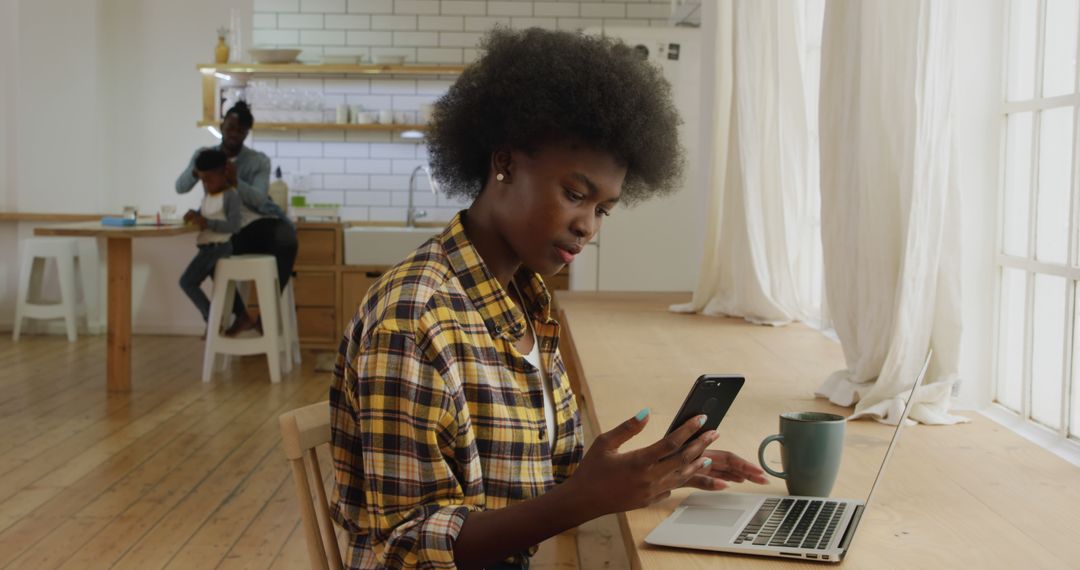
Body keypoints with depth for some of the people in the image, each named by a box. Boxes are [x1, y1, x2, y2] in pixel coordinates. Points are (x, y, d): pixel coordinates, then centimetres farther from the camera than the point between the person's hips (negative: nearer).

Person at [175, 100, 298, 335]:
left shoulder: (259, 161, -2)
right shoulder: (204, 155, 6)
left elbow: (259, 199, -16)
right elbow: (180, 188, -5)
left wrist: (235, 182, -34)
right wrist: (195, 172, -27)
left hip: (263, 221, -2)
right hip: (231, 230, 2)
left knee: (286, 239, -35)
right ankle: (242, 316, -5)